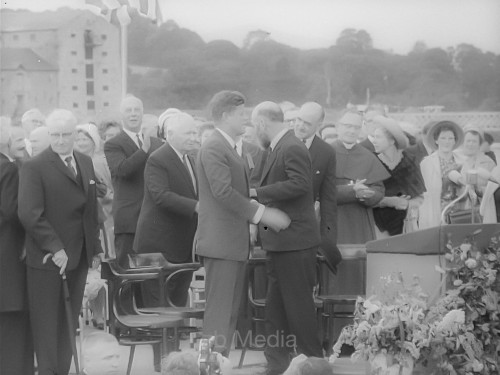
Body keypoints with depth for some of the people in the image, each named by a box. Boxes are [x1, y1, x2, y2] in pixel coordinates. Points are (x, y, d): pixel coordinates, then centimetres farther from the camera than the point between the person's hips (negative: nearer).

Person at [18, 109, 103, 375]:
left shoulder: (86, 163, 12)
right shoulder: (34, 167, -9)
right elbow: (29, 213, -17)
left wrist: (95, 248, 11)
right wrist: (54, 248, -22)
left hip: (78, 258, 6)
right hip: (47, 260, -6)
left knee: (69, 323, 11)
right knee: (46, 325, 0)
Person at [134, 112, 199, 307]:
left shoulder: (190, 160, 16)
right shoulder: (157, 160, -14)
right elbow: (161, 196, -26)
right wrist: (196, 206, -34)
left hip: (184, 247, 9)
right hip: (161, 245, -9)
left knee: (179, 303, 13)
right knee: (158, 306, -6)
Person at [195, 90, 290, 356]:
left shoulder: (229, 148, 19)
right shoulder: (213, 148, -14)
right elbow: (223, 191, -23)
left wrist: (250, 223, 17)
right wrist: (261, 214, -22)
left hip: (235, 242, 10)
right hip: (221, 242, -10)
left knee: (230, 312, 12)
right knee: (219, 312, -9)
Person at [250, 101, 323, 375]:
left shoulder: (292, 149, -16)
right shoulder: (277, 149, 13)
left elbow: (299, 184, -27)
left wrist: (258, 192, -23)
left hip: (294, 241, -10)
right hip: (279, 240, 10)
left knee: (298, 304, -3)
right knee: (276, 307, 13)